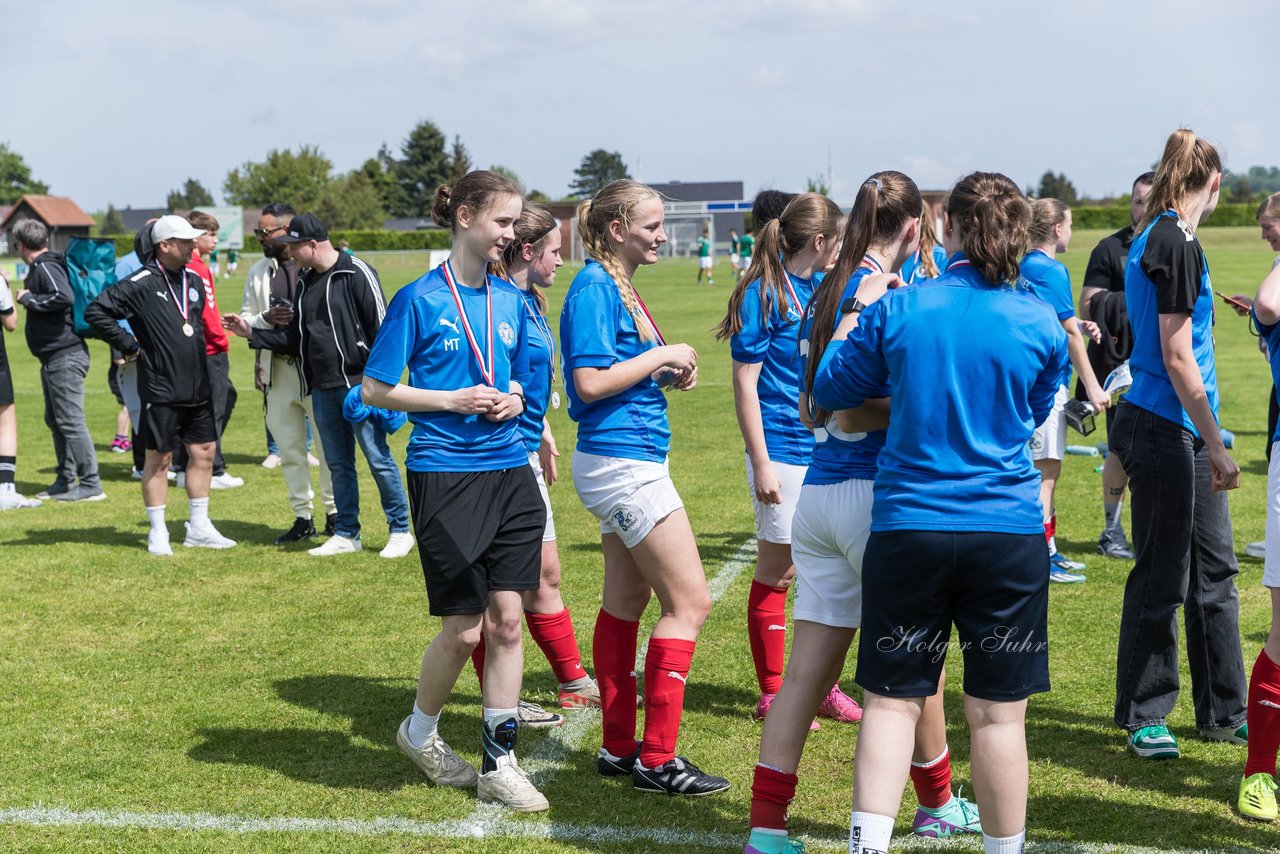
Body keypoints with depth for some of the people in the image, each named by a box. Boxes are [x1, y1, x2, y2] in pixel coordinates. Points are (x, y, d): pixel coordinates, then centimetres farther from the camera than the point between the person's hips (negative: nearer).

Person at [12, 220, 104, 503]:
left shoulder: (46, 267, -14)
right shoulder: (39, 268, 16)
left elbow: (64, 297, -29)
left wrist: (28, 298, -18)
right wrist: (27, 294, 11)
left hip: (65, 357, -11)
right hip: (53, 358, 11)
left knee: (71, 421, -8)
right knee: (55, 420, 16)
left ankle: (91, 484, -5)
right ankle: (65, 480, 23)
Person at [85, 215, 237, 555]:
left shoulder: (194, 282, 10)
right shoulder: (141, 284, -12)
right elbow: (95, 312, -15)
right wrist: (128, 345, -12)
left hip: (197, 387, 7)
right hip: (161, 389, -7)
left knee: (203, 453, 10)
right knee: (159, 458, 3)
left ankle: (199, 528, 20)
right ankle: (158, 533, 12)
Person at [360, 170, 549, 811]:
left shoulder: (511, 300, 10)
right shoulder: (420, 299, -7)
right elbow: (375, 389, -5)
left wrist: (513, 400, -1)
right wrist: (454, 401, -14)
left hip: (510, 473, 5)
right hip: (445, 475, -5)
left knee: (507, 619, 3)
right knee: (464, 628, 0)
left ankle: (499, 764, 13)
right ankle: (420, 731, 28)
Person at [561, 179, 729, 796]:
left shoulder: (618, 286, 14)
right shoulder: (595, 288, -15)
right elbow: (589, 381, -23)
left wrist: (668, 377, 5)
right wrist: (661, 356, -15)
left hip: (625, 462, 10)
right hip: (622, 462, -10)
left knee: (626, 599, 14)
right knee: (690, 601, -7)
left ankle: (619, 747, 22)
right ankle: (657, 759, -2)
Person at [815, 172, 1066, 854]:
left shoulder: (895, 310, -5)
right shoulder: (1040, 324, -2)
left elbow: (829, 392, 8)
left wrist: (857, 314, 19)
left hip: (907, 527, 0)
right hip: (1009, 535, 0)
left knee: (891, 701, 7)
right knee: (997, 713, 8)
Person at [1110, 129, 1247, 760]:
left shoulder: (1153, 238, 12)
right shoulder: (1176, 243, -16)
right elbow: (1177, 359, -19)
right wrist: (1216, 446, -16)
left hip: (1184, 436, 10)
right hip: (1163, 430, -10)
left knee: (1214, 573, 15)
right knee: (1161, 579, 0)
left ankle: (1223, 711, 25)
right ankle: (1143, 717, 13)